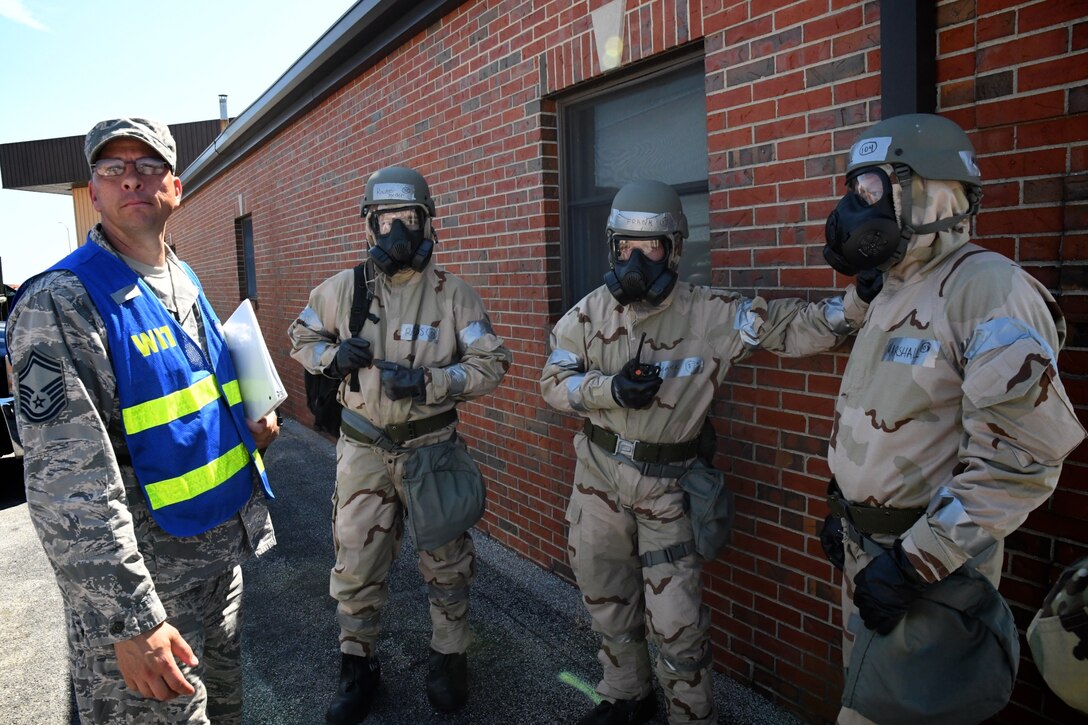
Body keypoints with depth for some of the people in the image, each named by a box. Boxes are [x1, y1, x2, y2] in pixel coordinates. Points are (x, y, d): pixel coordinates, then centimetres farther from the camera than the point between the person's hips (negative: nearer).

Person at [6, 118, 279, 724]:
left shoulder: (185, 283, 7)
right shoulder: (61, 304, -18)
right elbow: (68, 486, -23)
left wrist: (249, 423, 2)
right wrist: (130, 620, -25)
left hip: (224, 550, 7)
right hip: (141, 579, -7)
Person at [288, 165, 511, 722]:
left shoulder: (453, 294, -5)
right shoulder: (343, 288, -1)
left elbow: (491, 363, -9)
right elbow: (301, 338, 12)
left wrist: (429, 382, -22)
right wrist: (333, 356, -11)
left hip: (432, 447, -1)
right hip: (363, 449, 1)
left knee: (445, 560, 12)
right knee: (356, 562, 9)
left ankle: (448, 658, 35)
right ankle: (358, 666, 32)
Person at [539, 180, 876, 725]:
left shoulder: (712, 315, -13)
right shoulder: (593, 310, -7)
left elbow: (800, 327, -14)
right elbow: (553, 382, -3)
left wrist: (864, 292, -29)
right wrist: (610, 389, -20)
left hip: (667, 482, -3)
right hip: (598, 473, 3)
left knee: (676, 620, 3)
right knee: (608, 599, 20)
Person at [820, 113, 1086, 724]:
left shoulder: (989, 290, -20)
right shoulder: (893, 292, 8)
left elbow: (1020, 459, -25)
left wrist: (915, 562, -25)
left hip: (930, 561, -8)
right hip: (865, 542, 8)